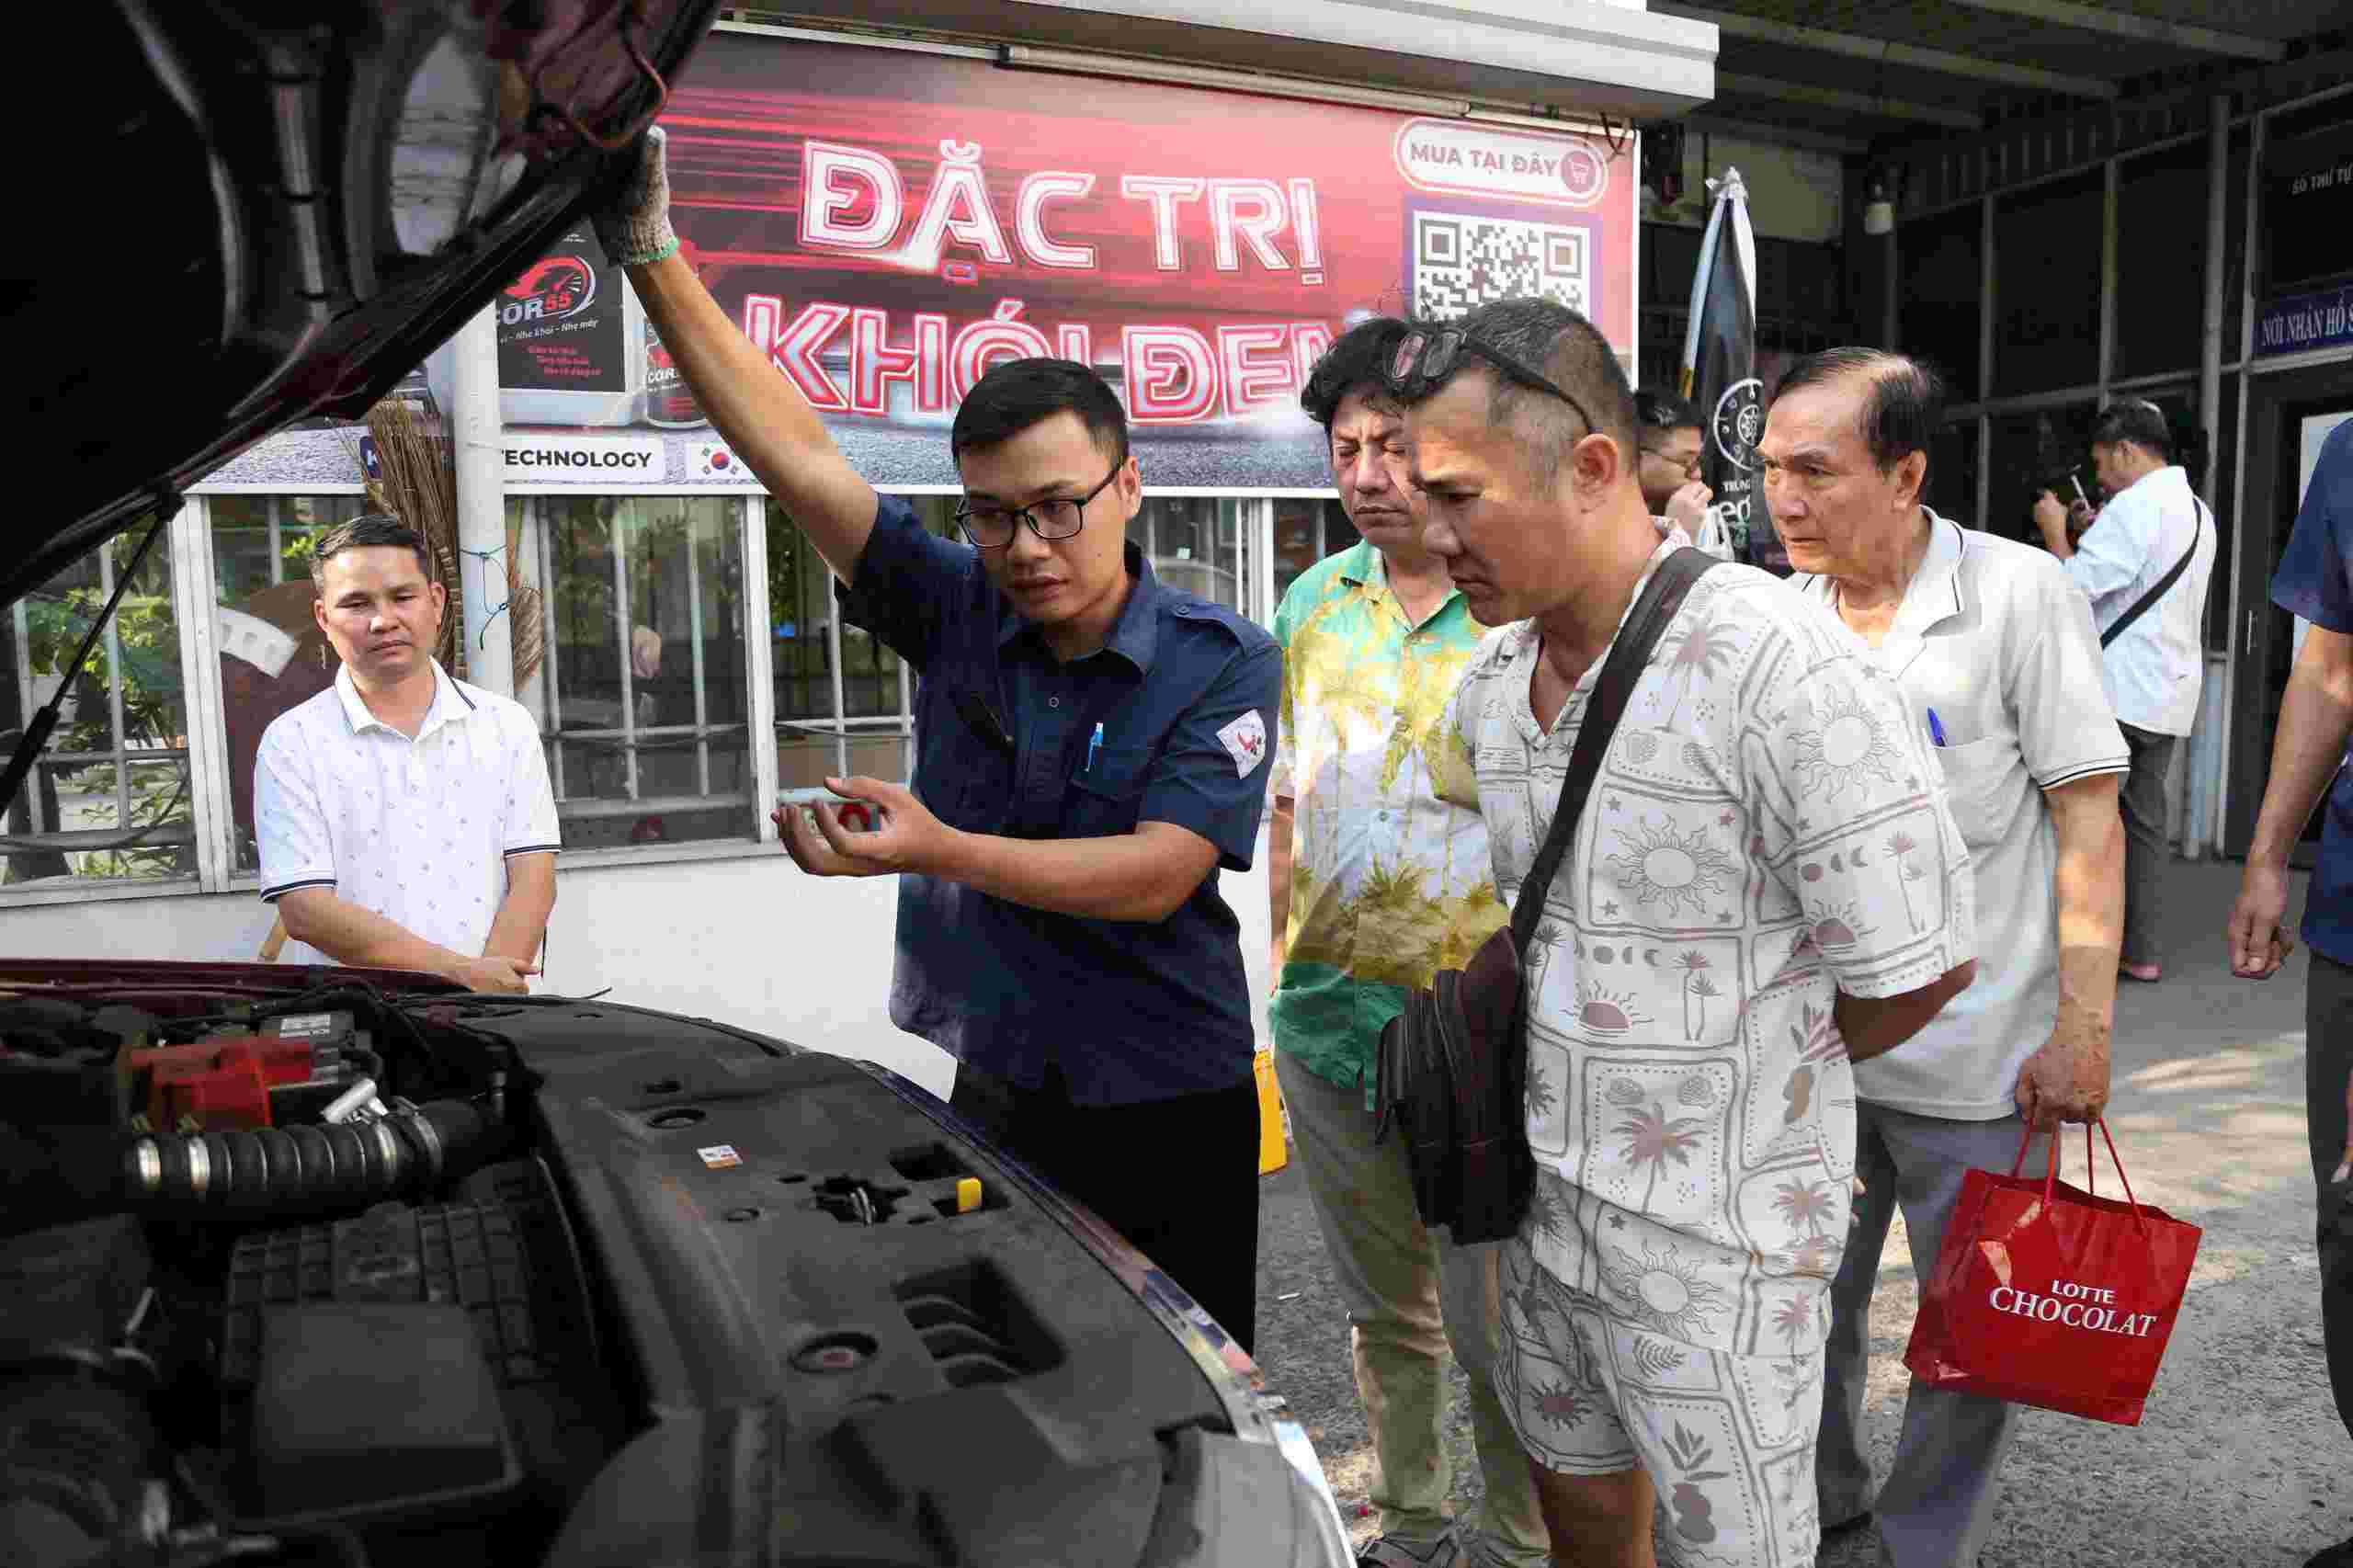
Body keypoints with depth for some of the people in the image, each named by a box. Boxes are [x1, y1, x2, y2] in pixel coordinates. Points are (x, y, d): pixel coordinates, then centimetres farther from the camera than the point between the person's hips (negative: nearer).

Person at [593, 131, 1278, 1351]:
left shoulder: (1224, 663, -11)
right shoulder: (956, 613, -2)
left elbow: (1157, 876, -20)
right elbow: (794, 455, -7)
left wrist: (942, 849, -33)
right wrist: (651, 254, -12)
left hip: (1171, 1117, -3)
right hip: (991, 1098, 3)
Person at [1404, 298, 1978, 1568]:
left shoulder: (1782, 669, -25)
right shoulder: (1493, 685, -1)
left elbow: (1917, 969, -18)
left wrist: (1750, 1079, -3)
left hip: (1714, 1233, -6)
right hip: (1546, 1190, 7)